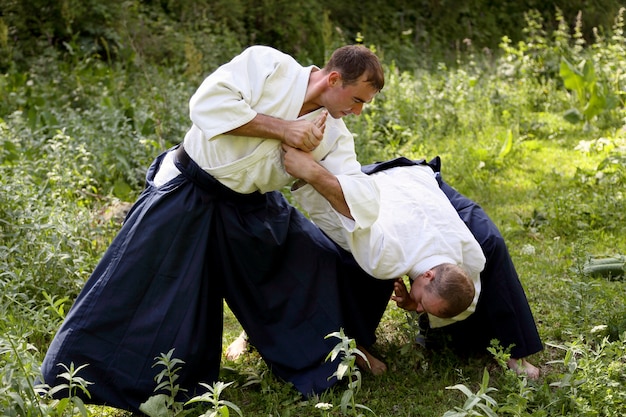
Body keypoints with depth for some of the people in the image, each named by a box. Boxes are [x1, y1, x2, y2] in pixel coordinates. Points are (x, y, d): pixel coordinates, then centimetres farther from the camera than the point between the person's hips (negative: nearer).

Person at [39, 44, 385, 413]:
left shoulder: (334, 137, -5)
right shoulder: (268, 64, -15)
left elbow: (365, 205, -14)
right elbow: (207, 105, -26)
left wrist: (309, 169, -27)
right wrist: (281, 128, -25)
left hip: (251, 210, 5)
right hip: (186, 193, -5)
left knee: (322, 270, 6)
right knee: (131, 293, -3)